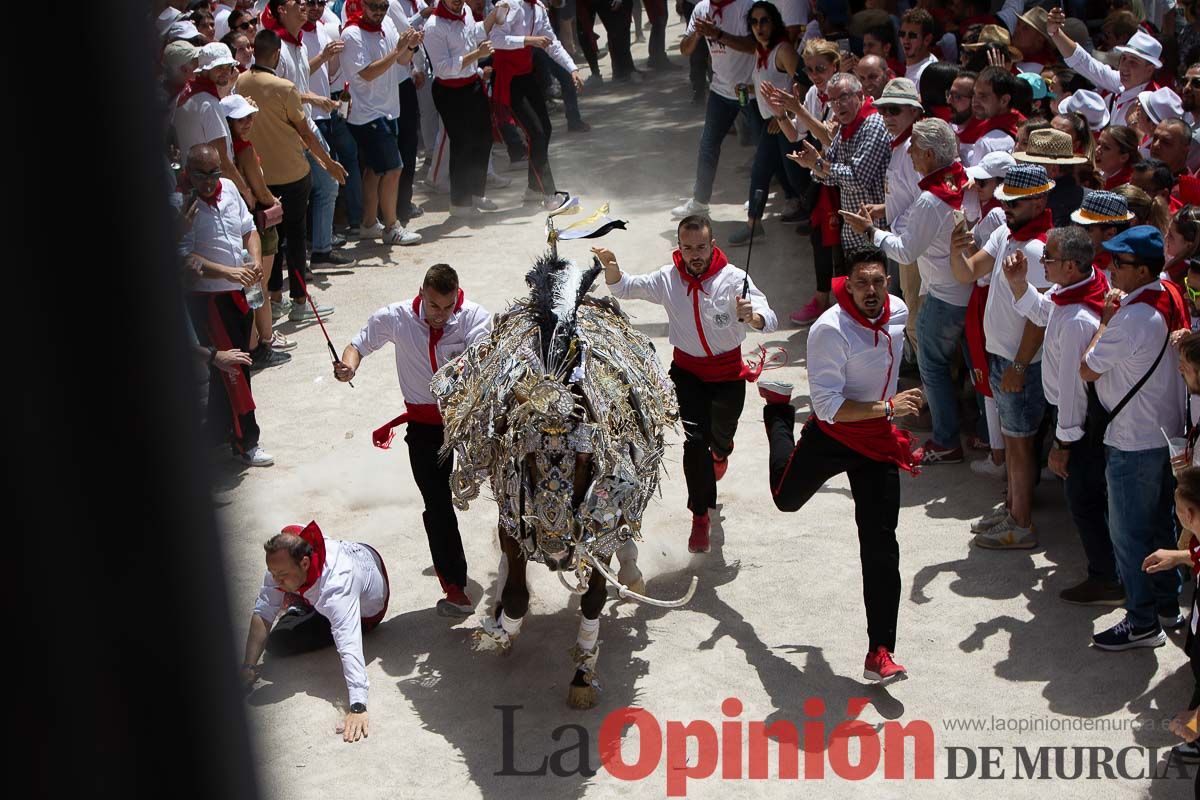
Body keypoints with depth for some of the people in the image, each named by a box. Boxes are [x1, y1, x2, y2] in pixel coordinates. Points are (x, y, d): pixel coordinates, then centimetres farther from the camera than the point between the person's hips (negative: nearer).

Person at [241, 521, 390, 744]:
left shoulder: (336, 586, -49)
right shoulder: (282, 563, -29)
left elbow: (349, 647, -57)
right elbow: (263, 613, -25)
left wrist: (358, 708, -65)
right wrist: (248, 666, -32)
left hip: (366, 611, -6)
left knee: (278, 643, -10)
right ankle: (301, 603, 40)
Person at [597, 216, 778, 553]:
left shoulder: (733, 279, -20)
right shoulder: (669, 278, -11)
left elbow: (769, 320, -26)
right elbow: (623, 288, -1)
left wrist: (751, 316, -51)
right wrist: (611, 268, -24)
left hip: (728, 373, -1)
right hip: (687, 370, 1)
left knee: (720, 438, 14)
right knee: (695, 440, -14)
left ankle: (721, 451, 55)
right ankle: (700, 517, -1)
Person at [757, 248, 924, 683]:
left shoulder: (898, 310, -7)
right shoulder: (830, 330, -27)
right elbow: (828, 406, -28)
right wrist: (888, 408, -31)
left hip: (878, 440, 3)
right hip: (830, 435, -3)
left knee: (881, 547, -2)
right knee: (787, 497, 27)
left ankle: (880, 653, 2)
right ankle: (779, 414, 55)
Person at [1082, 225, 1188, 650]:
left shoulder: (1130, 319, -28)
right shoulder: (1172, 299, 0)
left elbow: (1088, 370, -17)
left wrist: (1103, 323, -8)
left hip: (1133, 442, -9)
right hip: (1169, 432, 9)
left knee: (1128, 532, 3)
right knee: (1160, 523, 21)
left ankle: (1142, 623, 10)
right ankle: (1168, 605, 33)